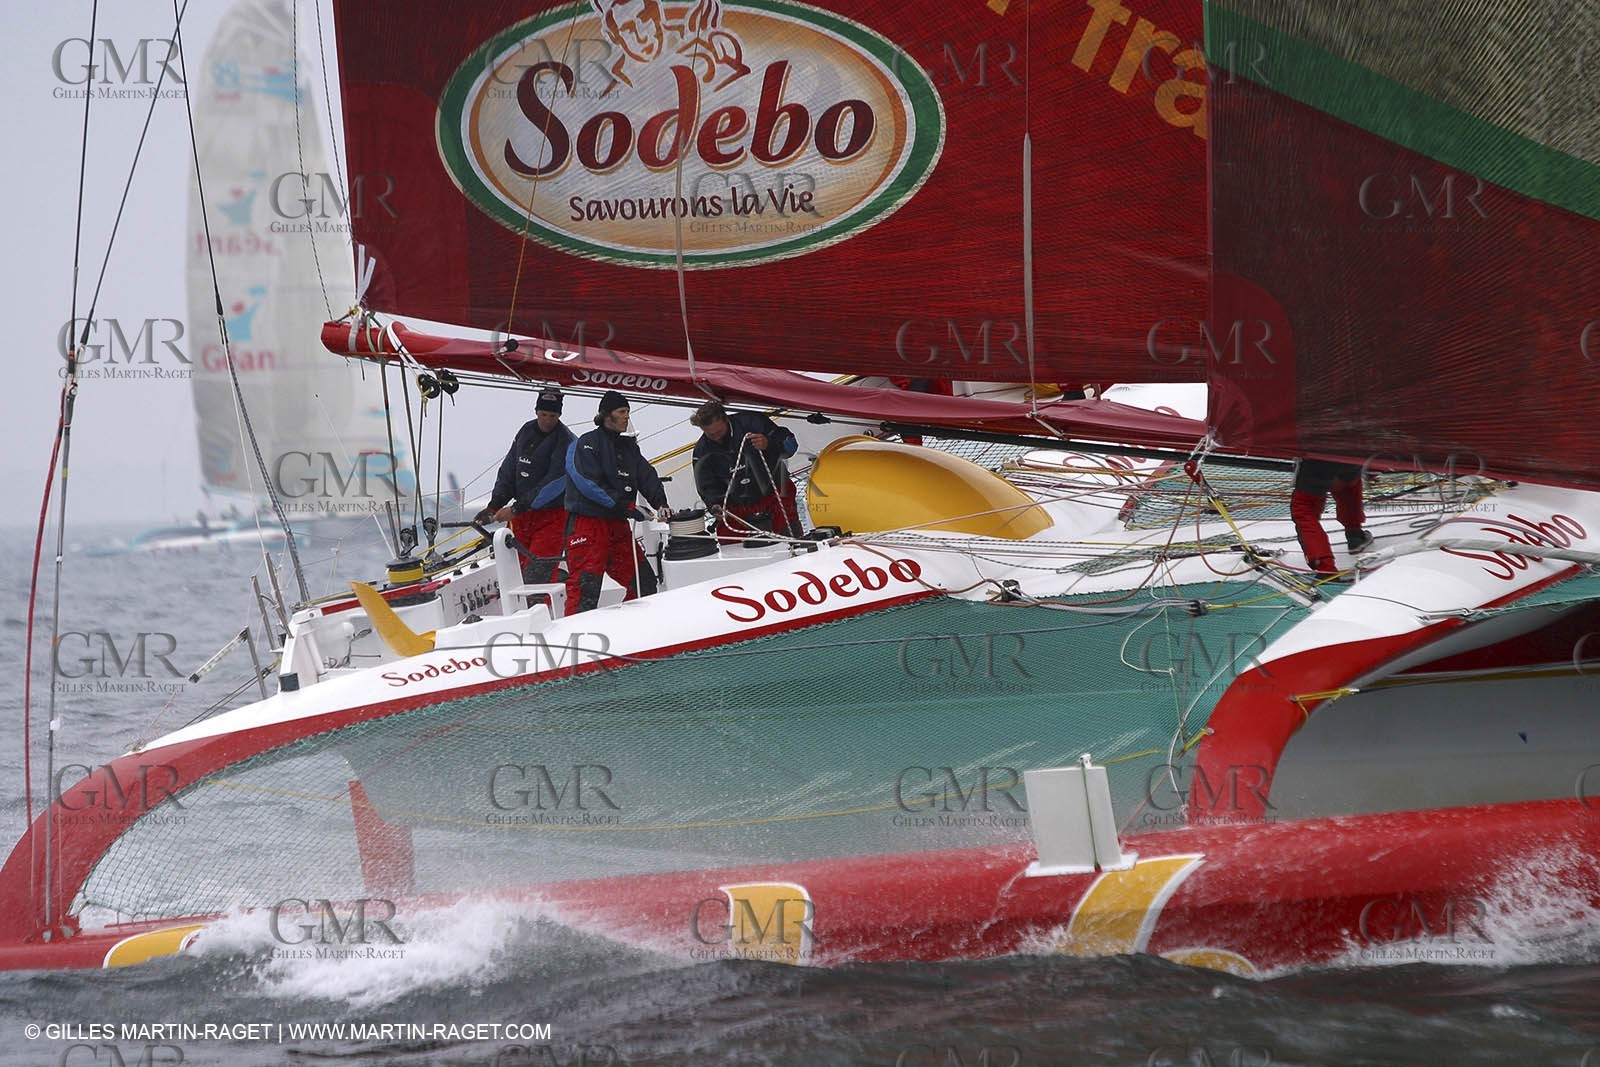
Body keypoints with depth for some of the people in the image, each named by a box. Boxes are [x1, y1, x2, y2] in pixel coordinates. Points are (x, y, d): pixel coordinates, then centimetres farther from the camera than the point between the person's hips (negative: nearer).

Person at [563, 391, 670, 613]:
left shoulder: (628, 446, 17)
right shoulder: (586, 444, -6)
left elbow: (647, 476, 10)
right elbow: (588, 483, -16)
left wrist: (660, 502, -11)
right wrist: (622, 505, -21)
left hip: (617, 526, 8)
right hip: (588, 522, -8)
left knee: (643, 582, 9)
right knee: (585, 587, -16)